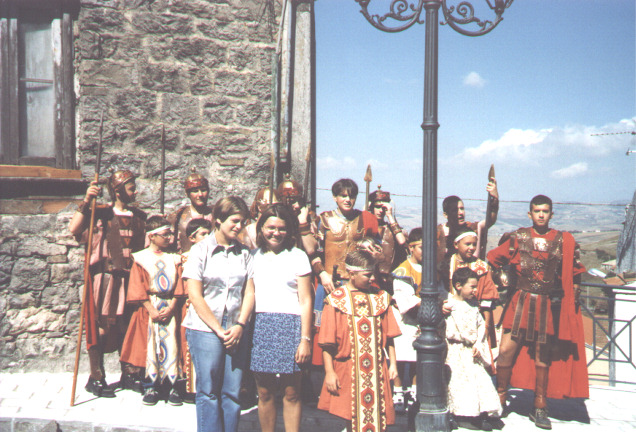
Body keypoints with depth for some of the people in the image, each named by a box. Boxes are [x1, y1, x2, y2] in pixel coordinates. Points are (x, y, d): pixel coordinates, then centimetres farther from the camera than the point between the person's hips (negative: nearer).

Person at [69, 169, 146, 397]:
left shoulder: (139, 217, 14)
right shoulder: (100, 213, -2)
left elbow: (147, 245, 18)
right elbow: (74, 229, -16)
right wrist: (86, 202, -21)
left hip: (130, 278, 5)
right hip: (104, 276, -5)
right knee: (101, 326, -2)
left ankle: (128, 374, 19)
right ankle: (96, 378, 7)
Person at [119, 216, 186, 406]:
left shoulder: (174, 259, 8)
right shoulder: (141, 258, 0)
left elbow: (178, 285, 4)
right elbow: (138, 287, -4)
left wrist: (171, 307, -9)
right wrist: (151, 310, -12)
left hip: (170, 307, 2)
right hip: (148, 307, -2)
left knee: (171, 345, 0)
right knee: (148, 345, 0)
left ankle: (172, 386, 6)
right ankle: (150, 387, 9)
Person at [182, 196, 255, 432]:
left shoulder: (244, 253, 10)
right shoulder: (201, 250, 1)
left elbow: (249, 293, 7)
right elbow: (195, 296, -4)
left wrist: (239, 326, -7)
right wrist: (218, 330, -8)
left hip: (236, 332, 3)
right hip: (204, 329, -3)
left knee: (232, 393, 2)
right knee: (208, 392, 0)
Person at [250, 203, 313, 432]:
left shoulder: (297, 256, 4)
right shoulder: (253, 256, 12)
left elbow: (305, 301, 0)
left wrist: (305, 339, -6)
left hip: (290, 326, -2)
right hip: (260, 325, 2)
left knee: (291, 393, 0)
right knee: (264, 392, 4)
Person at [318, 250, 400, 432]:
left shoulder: (381, 298, 6)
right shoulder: (336, 300, -5)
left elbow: (389, 336, 9)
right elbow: (327, 344, -5)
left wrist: (393, 364, 4)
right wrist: (329, 372, -9)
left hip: (377, 371, 3)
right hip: (348, 372, -2)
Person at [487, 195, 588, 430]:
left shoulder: (563, 241, 3)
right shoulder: (518, 237, 2)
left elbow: (575, 272, 10)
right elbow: (493, 260, 8)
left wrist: (573, 297, 3)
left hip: (549, 306, 0)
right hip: (521, 303, 0)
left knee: (542, 357, 7)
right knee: (506, 351, -6)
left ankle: (539, 408, 21)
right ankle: (500, 400, 13)